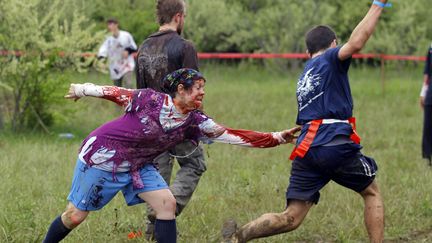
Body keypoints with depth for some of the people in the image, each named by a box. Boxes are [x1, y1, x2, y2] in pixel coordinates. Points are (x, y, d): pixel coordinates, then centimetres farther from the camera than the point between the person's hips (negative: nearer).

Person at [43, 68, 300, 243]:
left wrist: (278, 138, -22)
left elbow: (232, 135, -16)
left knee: (167, 203, -11)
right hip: (102, 155, -5)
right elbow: (116, 93, -9)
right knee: (75, 216, 0)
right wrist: (82, 90, 3)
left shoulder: (194, 121, -11)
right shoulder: (150, 99, -23)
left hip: (138, 165, 5)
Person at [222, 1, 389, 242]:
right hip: (336, 145, -6)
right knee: (372, 194, 18)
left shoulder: (304, 76, 26)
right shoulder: (330, 60, 3)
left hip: (306, 150, 6)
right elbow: (355, 43, -16)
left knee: (291, 218, 1)